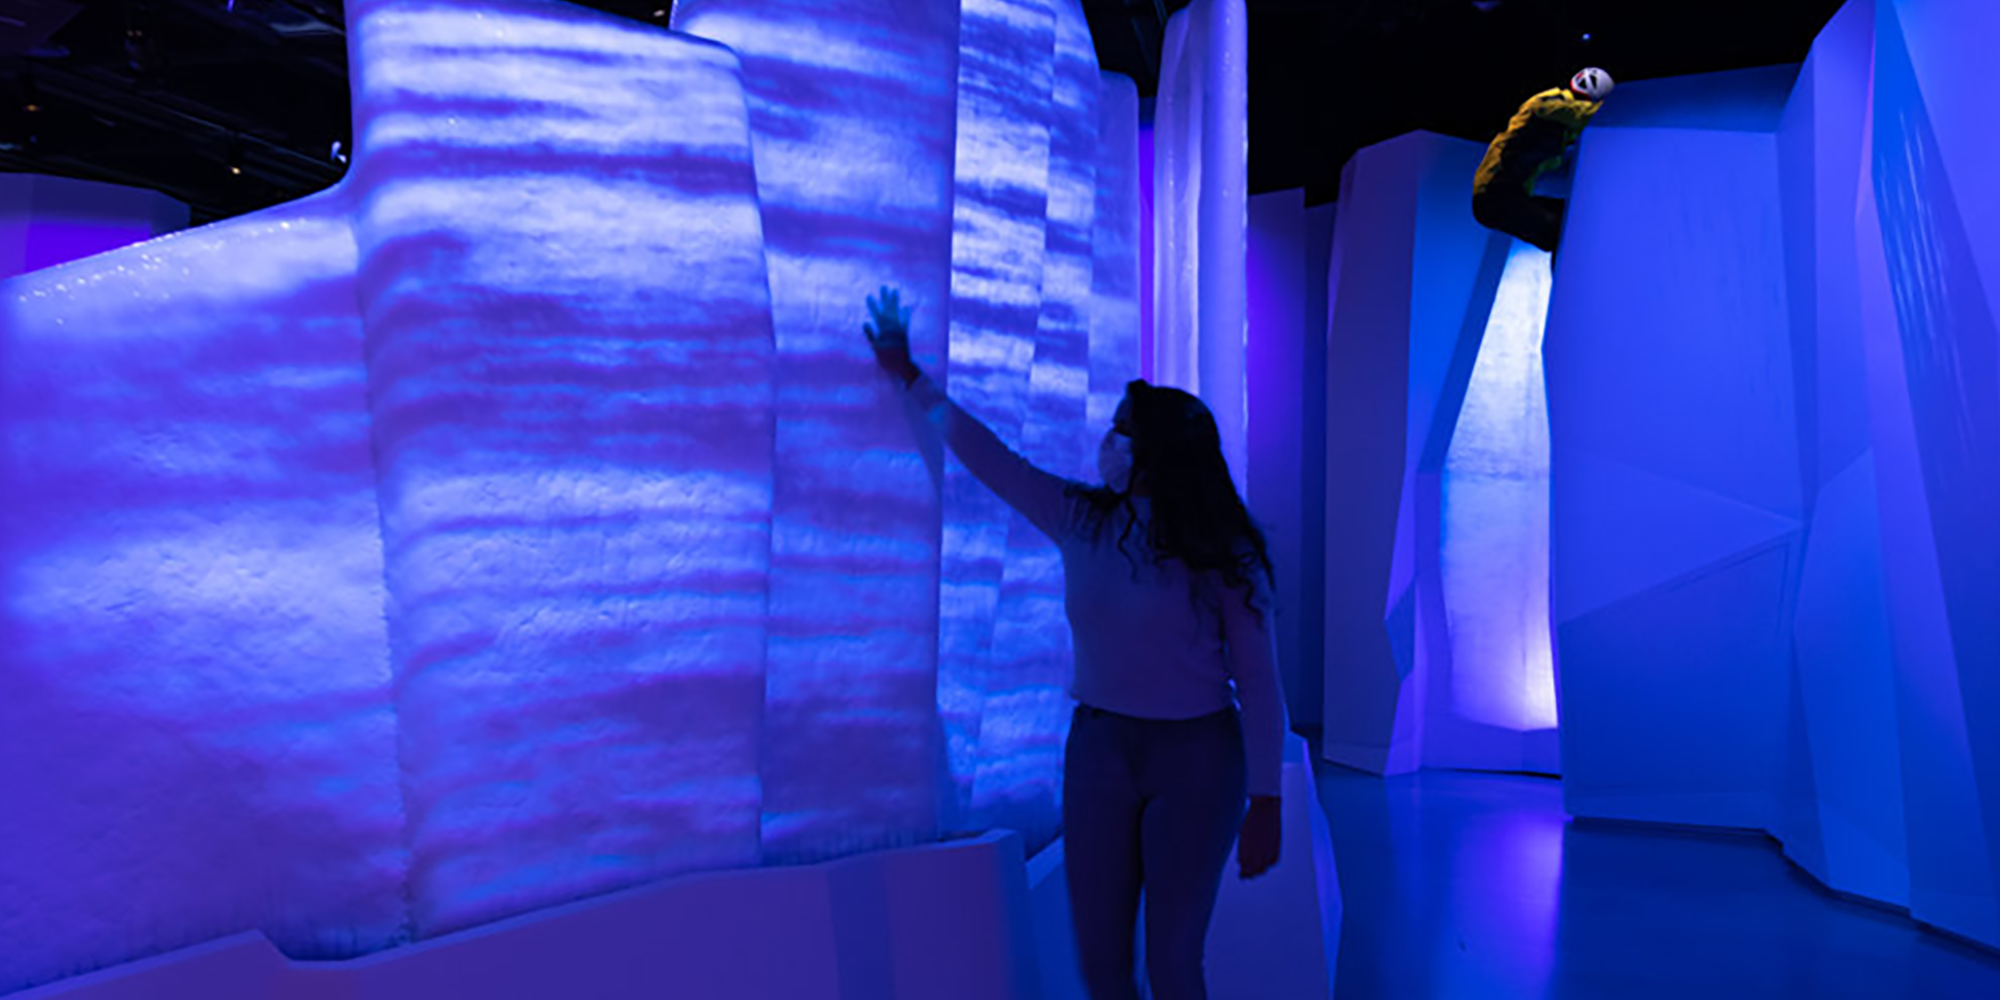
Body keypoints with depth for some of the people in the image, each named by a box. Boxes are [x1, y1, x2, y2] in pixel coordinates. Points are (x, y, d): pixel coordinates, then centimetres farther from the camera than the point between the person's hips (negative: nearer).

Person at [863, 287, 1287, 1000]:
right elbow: (986, 454, 10)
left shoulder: (1220, 554, -10)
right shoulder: (1080, 520, 2)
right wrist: (910, 378, 16)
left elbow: (1259, 683, -10)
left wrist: (1265, 805, -12)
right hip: (1097, 747, 4)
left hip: (1193, 759, -4)